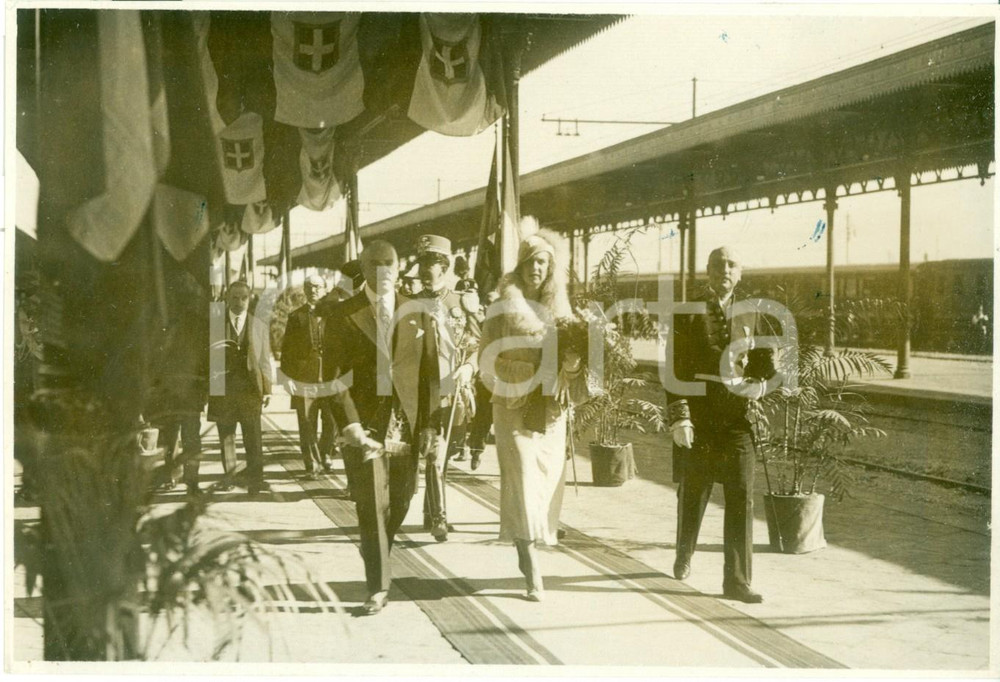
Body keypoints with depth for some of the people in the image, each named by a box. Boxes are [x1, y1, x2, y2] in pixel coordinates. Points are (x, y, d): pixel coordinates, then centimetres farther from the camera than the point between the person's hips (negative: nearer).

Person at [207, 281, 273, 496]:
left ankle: (255, 480, -4)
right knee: (226, 436, 6)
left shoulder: (259, 326, 12)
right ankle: (228, 477, 15)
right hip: (223, 388, 0)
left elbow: (264, 360, 11)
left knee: (253, 437, -5)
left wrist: (267, 389, 5)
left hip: (250, 388, 0)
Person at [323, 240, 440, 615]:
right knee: (372, 509, -4)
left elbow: (430, 371, 8)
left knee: (399, 505, 9)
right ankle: (378, 587, 4)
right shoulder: (343, 316, 0)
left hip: (406, 426, 3)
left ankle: (378, 563, 33)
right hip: (364, 426, -3)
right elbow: (334, 376, -3)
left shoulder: (417, 314, 8)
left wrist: (429, 424, 1)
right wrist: (349, 425, -12)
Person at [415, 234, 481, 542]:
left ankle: (430, 512, 29)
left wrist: (468, 367, -10)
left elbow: (477, 346, 10)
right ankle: (438, 519, -6)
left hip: (454, 394, 2)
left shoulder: (463, 304, 6)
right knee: (434, 456, -11)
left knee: (444, 454, 12)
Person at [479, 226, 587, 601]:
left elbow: (571, 355, 14)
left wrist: (572, 362, -9)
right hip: (516, 408, -4)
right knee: (523, 480, -11)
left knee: (548, 481, 5)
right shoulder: (504, 308, -1)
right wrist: (525, 372, -15)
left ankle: (527, 551, 23)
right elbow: (488, 360, -2)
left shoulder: (560, 307, 11)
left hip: (551, 408, 5)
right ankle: (533, 571, -12)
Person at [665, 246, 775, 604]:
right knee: (692, 494, 11)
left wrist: (758, 382, -4)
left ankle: (737, 580, 2)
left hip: (736, 417, 3)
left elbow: (765, 360, 18)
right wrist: (678, 417, -13)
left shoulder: (751, 314, 9)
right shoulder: (688, 312, -2)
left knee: (741, 497, -3)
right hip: (698, 417, -2)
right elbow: (676, 368, -7)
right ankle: (684, 556, 36)